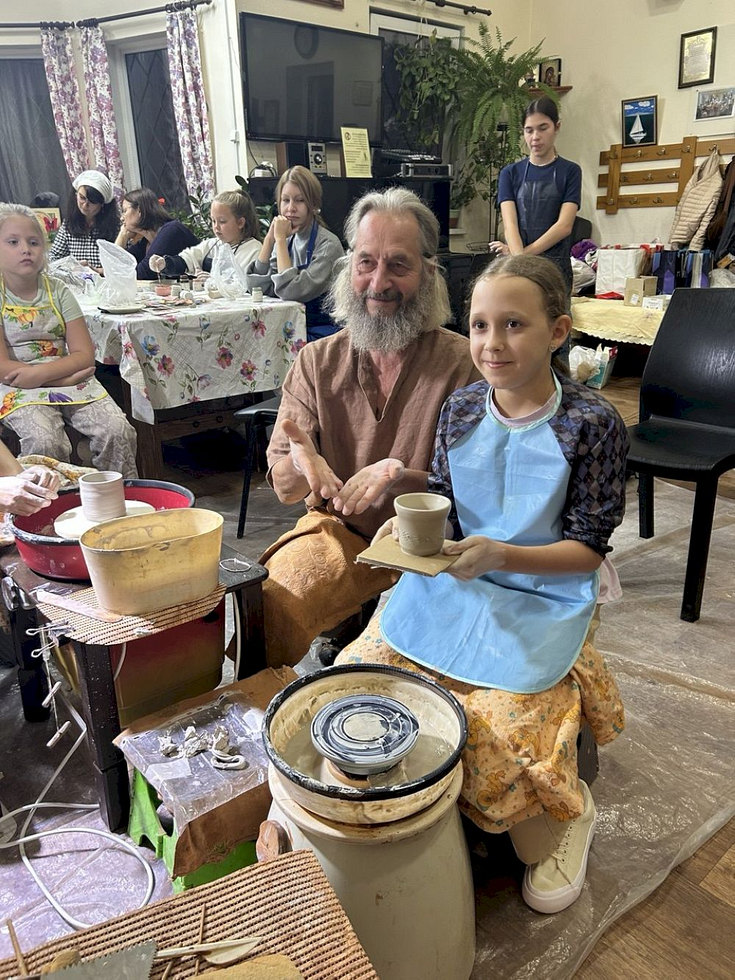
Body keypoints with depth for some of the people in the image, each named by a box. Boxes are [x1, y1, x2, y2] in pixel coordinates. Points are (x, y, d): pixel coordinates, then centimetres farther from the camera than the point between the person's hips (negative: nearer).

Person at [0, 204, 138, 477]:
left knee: (118, 432, -21)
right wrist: (65, 378, -15)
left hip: (71, 380, 3)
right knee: (45, 442, -32)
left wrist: (41, 373, -18)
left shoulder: (57, 291, 7)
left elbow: (85, 354, -1)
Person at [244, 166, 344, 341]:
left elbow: (291, 292, -21)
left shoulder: (328, 244, -11)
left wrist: (280, 239, -14)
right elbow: (255, 286, 0)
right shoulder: (287, 241, 9)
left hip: (319, 332, -6)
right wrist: (269, 239, -5)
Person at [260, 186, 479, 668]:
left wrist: (403, 478, -29)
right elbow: (284, 488, 1)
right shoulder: (316, 362, 3)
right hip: (336, 531, 2)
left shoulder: (463, 362, -7)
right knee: (268, 606, -26)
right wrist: (301, 462, -24)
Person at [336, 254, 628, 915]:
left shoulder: (592, 425, -11)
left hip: (543, 597, -4)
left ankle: (567, 812, 15)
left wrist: (498, 555, -24)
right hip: (452, 582, 5)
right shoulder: (460, 411, 2)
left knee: (497, 729, -21)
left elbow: (589, 549, -9)